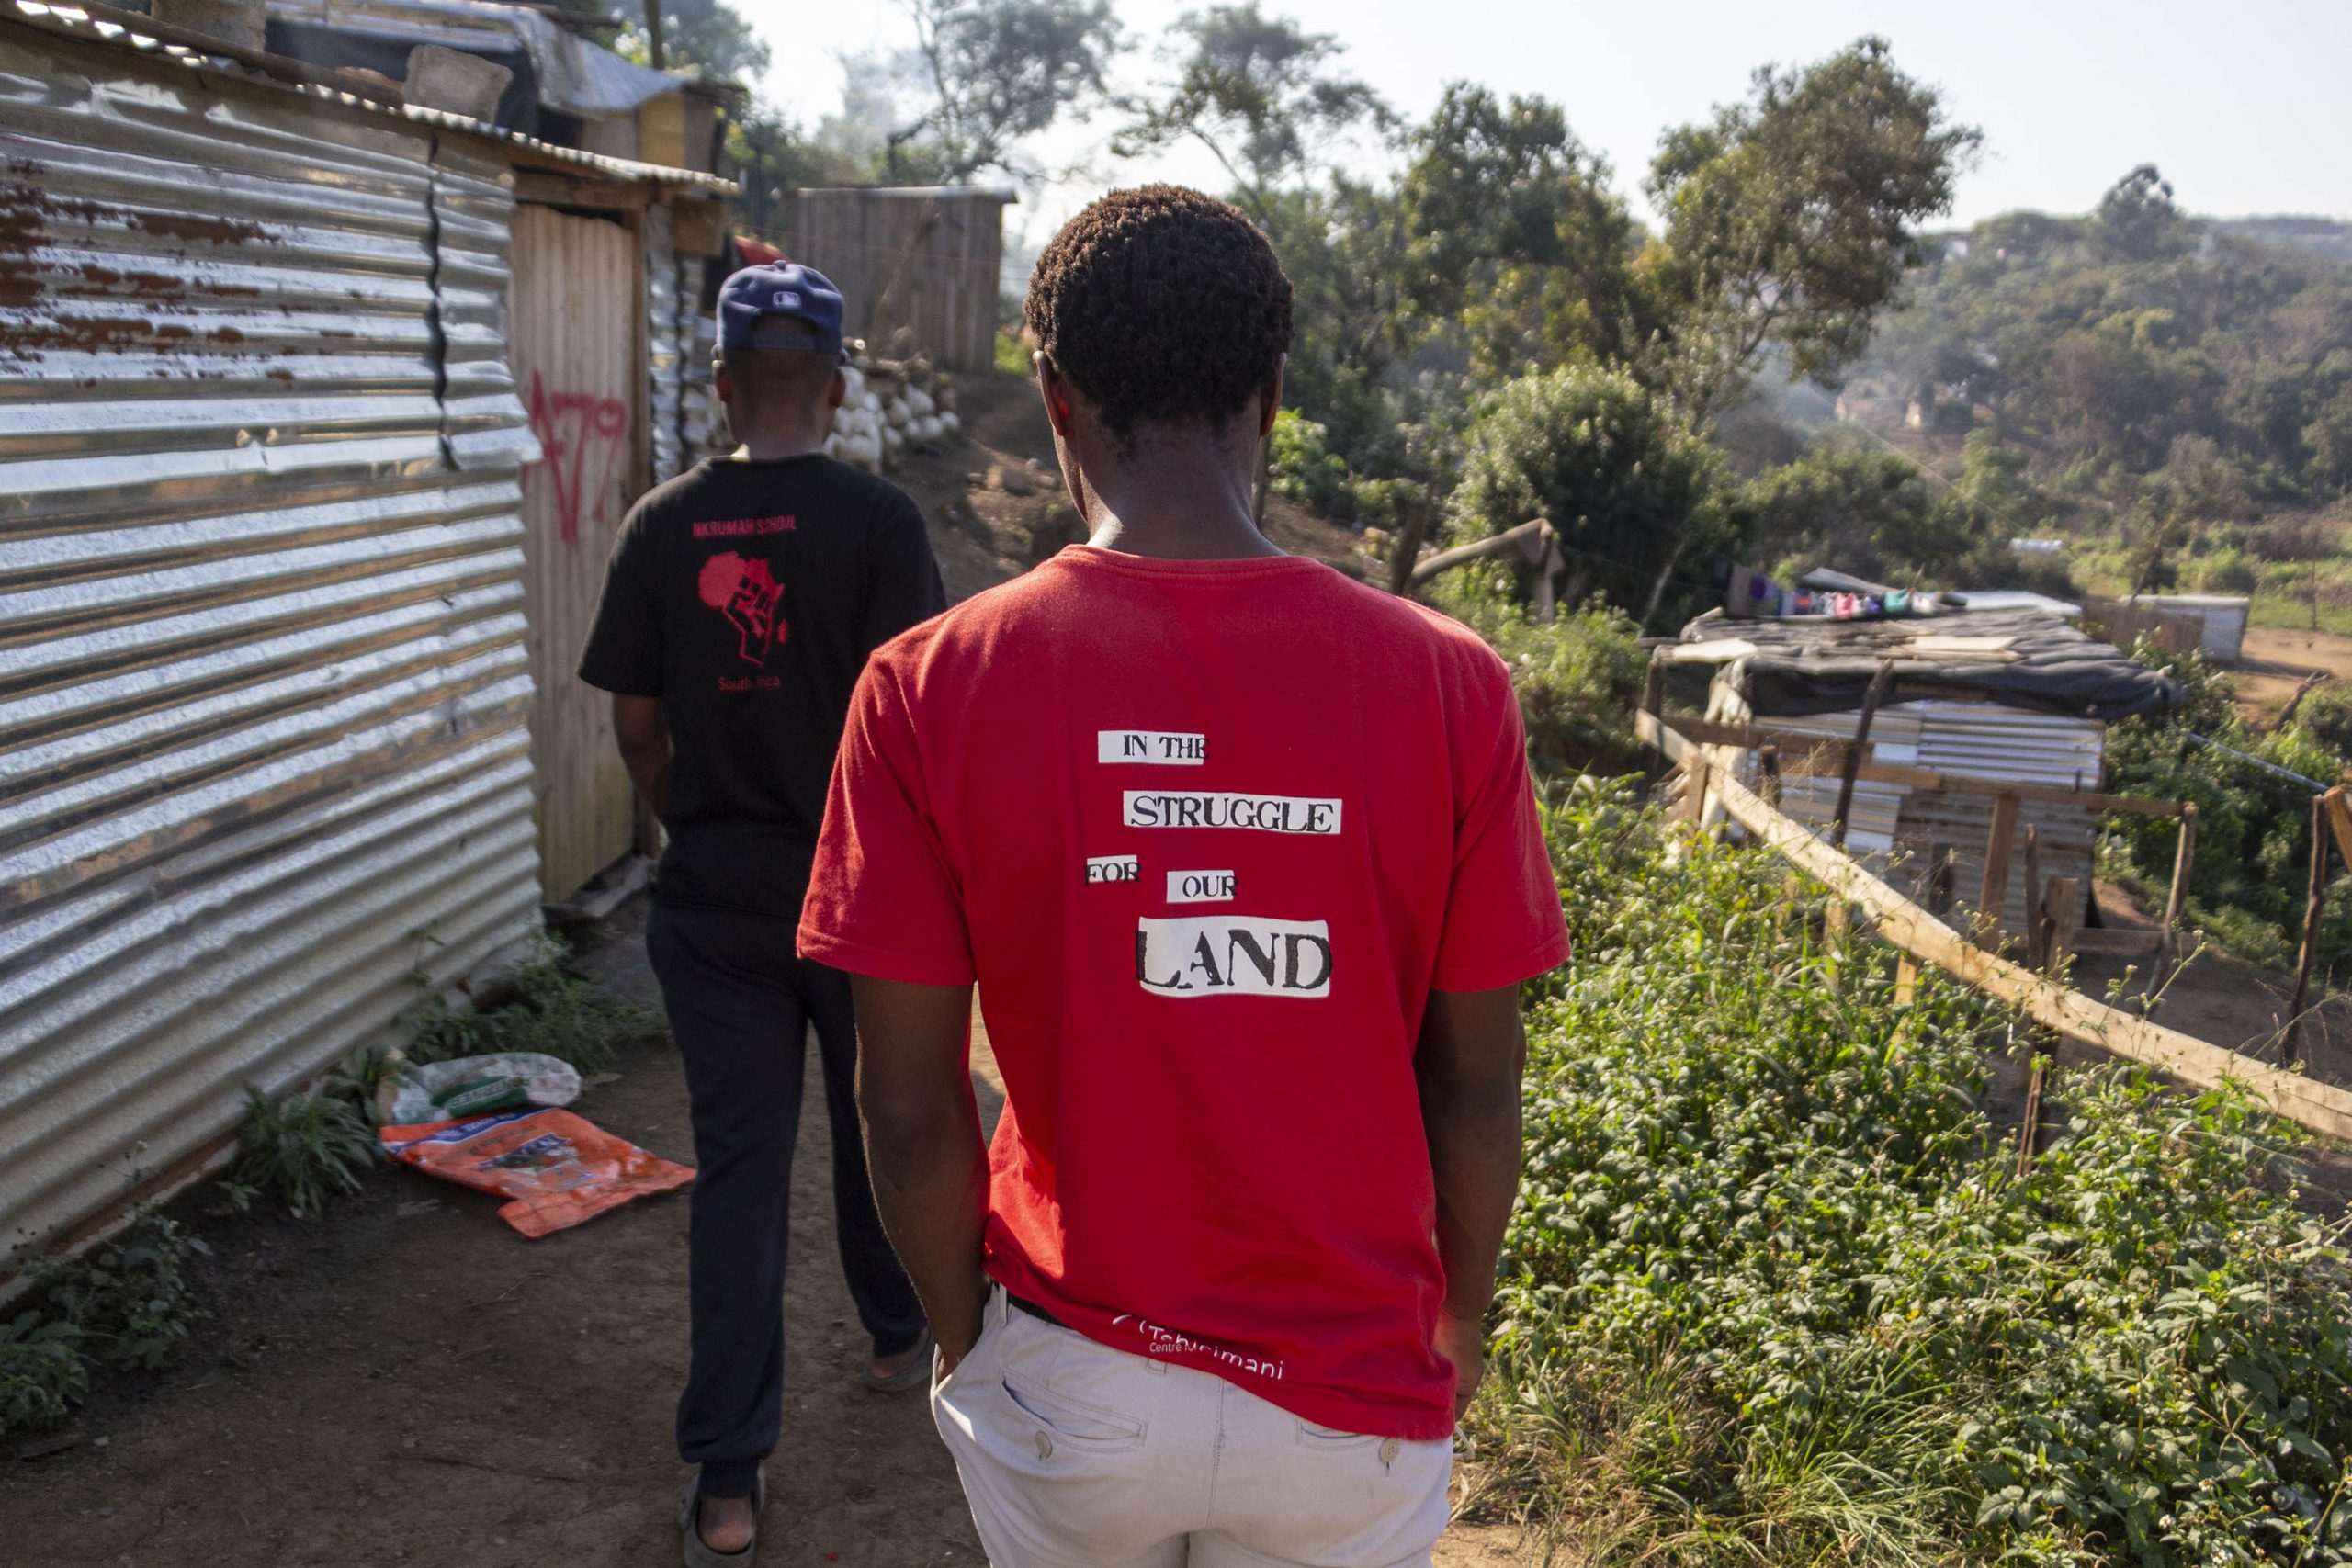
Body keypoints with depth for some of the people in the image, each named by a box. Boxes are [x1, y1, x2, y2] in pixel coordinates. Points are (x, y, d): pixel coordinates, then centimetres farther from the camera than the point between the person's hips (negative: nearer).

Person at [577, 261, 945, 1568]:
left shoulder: (662, 527, -1)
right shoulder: (879, 519, -10)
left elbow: (638, 727, 3)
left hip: (712, 897, 2)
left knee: (738, 1166, 6)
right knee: (878, 1121, 20)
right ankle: (901, 1333, 43)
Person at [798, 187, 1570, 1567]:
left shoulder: (931, 687, -15)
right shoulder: (1448, 685, -13)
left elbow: (909, 1102, -9)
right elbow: (1476, 1087, -5)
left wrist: (964, 1330, 8)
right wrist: (1459, 1321, 12)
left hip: (1065, 1384, 0)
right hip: (1355, 1398, 1)